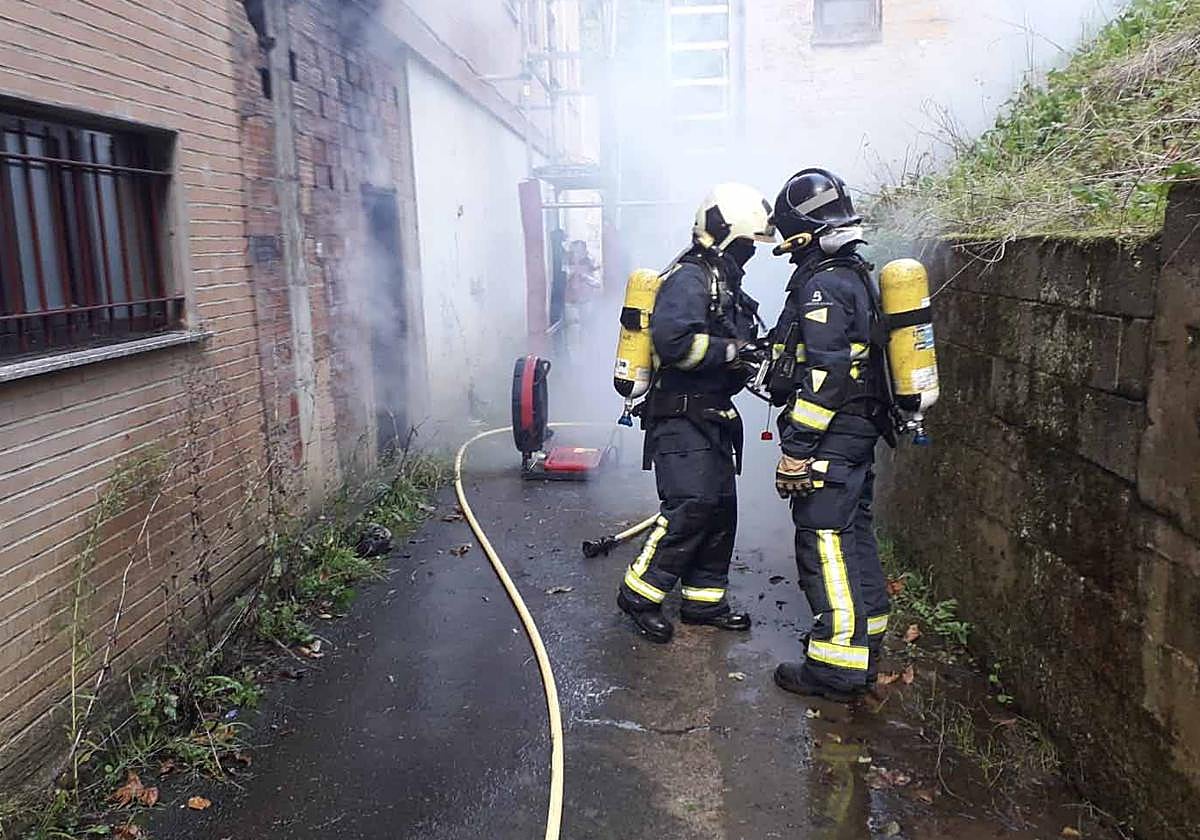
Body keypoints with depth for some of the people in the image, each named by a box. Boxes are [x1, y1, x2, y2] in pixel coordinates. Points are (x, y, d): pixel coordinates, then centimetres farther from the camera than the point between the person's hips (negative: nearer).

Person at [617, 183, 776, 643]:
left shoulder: (722, 279, 19)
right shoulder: (690, 277, -14)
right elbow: (673, 340, -29)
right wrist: (733, 351, -21)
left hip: (712, 417, 10)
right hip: (681, 417, -10)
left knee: (720, 509, 11)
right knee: (690, 506, -14)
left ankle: (705, 598, 23)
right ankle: (639, 593, 0)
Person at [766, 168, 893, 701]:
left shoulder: (822, 285, -17)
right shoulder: (854, 275, 15)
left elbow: (823, 375, -23)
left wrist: (796, 448, -21)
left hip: (832, 438, -10)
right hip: (861, 428, 10)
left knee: (824, 541, -7)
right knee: (852, 531, 19)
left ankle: (838, 665, -2)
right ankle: (864, 633, 32)